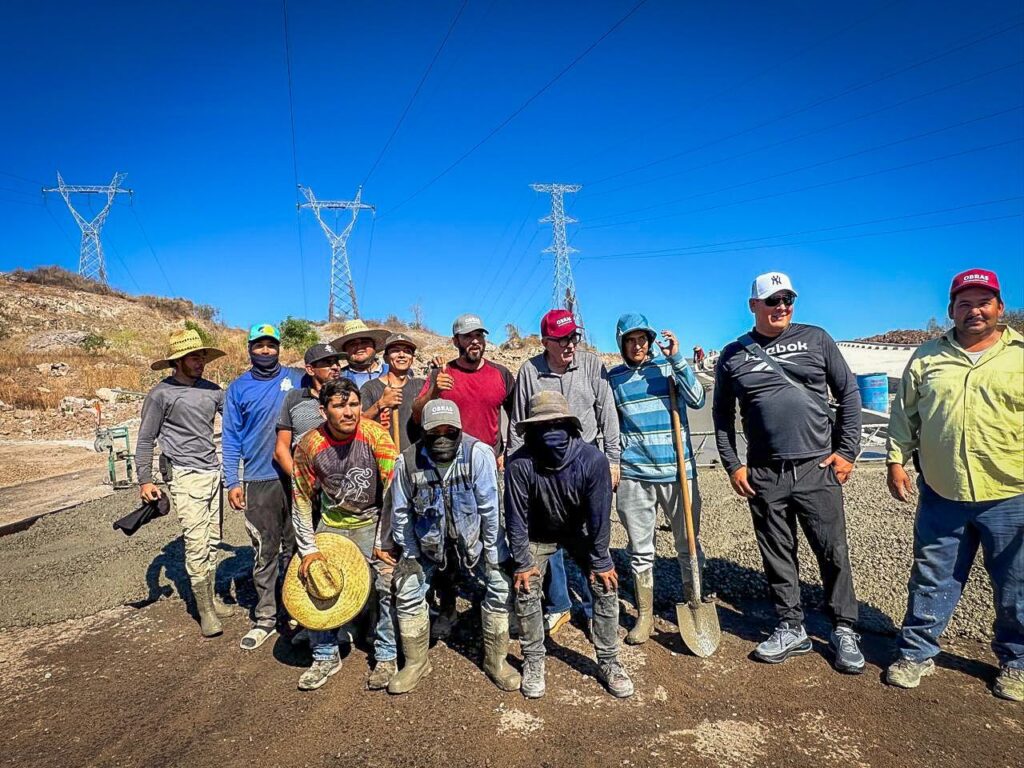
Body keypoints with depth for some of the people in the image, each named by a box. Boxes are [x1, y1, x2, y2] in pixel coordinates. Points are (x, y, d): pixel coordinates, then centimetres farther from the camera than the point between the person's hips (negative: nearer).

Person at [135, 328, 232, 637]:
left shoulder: (211, 389, 8)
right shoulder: (161, 394, -5)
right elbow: (145, 440, -1)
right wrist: (145, 480, -6)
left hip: (213, 473, 5)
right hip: (185, 476, -5)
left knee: (212, 541, 12)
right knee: (197, 544, -7)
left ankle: (211, 598, 25)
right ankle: (205, 611, 3)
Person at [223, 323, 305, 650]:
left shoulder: (298, 380, 4)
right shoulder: (238, 388, 5)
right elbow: (231, 437, 5)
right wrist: (232, 481, -2)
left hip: (297, 477, 0)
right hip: (259, 481, 0)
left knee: (296, 546, 10)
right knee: (264, 552, 5)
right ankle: (265, 618, 17)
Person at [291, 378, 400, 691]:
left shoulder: (376, 436, -22)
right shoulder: (309, 445, -16)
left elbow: (393, 490, -19)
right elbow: (302, 500, -5)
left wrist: (383, 542, -15)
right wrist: (309, 549, -7)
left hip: (372, 521, -2)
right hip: (332, 523, 2)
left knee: (387, 586, -8)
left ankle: (386, 657, 13)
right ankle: (325, 656, 26)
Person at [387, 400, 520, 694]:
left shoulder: (478, 453, -26)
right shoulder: (408, 461, -18)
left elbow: (490, 508, -18)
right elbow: (400, 512, -4)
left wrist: (493, 553, -13)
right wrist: (409, 553, -3)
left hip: (472, 539, -1)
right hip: (427, 543, 2)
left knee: (501, 587, -7)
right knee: (407, 593, -3)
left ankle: (496, 661, 15)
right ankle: (416, 662, 21)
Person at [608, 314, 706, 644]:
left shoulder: (669, 365, 3)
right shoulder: (614, 377, 7)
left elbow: (697, 400, -11)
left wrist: (677, 359, -17)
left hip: (678, 470, -1)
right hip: (634, 475, 1)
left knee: (688, 545, 9)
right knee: (640, 550, 9)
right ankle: (644, 615, 23)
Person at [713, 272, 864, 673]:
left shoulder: (816, 339, 4)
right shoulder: (733, 355, 6)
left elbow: (849, 392, 6)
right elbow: (722, 415, 10)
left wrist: (847, 449, 0)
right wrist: (732, 465, 3)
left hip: (818, 468, -1)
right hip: (764, 475, 1)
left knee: (834, 554, 5)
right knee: (777, 557, 10)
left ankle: (844, 631, 22)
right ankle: (791, 628, 25)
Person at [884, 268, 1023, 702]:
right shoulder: (927, 357, 5)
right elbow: (904, 413, 9)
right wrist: (897, 460, 2)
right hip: (942, 495, 1)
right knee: (931, 581, 12)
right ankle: (916, 654, 26)